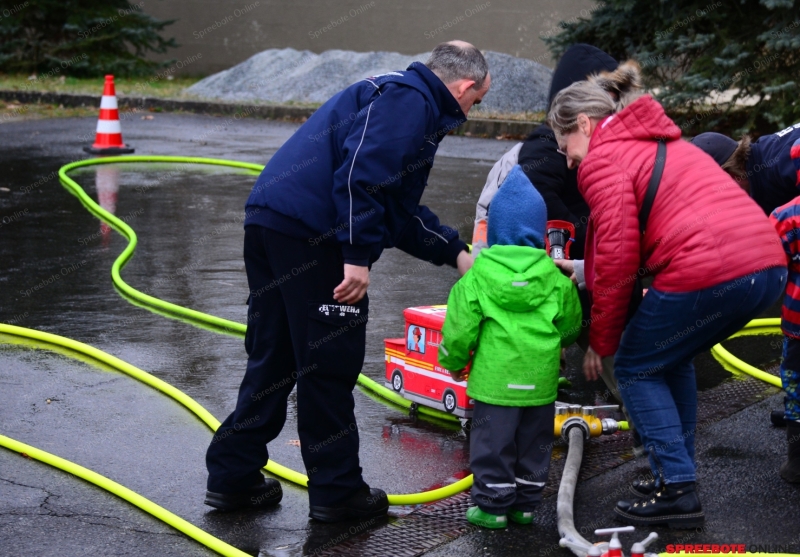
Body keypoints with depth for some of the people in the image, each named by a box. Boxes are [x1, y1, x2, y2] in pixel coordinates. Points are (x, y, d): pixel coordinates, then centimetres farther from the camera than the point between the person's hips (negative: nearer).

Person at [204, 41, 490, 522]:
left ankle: (233, 475, 21)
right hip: (309, 233, -10)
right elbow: (361, 173, -21)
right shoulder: (409, 100, -6)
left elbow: (399, 212, 31)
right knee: (330, 364, 1)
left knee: (273, 358, 16)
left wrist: (456, 252, 31)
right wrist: (358, 257, -21)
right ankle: (337, 491, 11)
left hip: (270, 223, 10)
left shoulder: (404, 98, 27)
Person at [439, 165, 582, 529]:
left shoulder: (478, 277, -7)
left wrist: (454, 362, 12)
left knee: (493, 442, 6)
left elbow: (460, 328, -5)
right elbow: (570, 327, 10)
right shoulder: (554, 277, 1)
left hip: (495, 380, -3)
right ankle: (526, 503, 23)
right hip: (541, 381, 3)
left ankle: (493, 505, 11)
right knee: (534, 444, 15)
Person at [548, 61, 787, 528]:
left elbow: (619, 256, -5)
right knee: (671, 361, 27)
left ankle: (678, 492, 6)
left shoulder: (603, 159, 2)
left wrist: (602, 342, 6)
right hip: (768, 265, 9)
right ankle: (677, 478, 29)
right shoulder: (661, 142, 29)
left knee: (636, 368, 11)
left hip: (709, 272, -9)